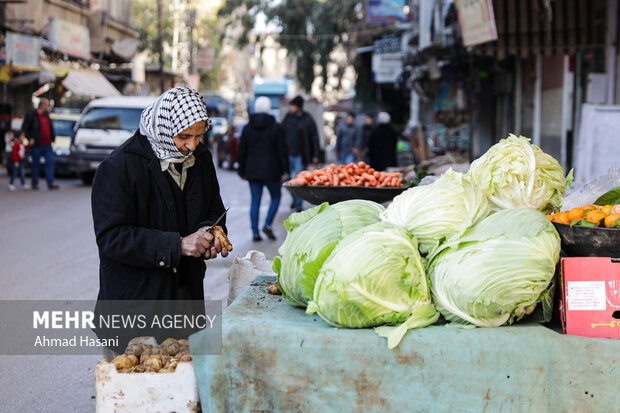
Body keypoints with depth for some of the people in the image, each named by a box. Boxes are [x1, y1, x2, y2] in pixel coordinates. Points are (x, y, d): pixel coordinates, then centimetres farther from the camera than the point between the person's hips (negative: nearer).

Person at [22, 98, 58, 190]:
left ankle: (50, 183, -1)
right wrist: (30, 138, -11)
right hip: (37, 145, -5)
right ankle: (35, 184, 14)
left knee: (50, 162, -2)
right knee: (36, 164, 4)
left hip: (47, 144, 5)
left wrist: (53, 137, 11)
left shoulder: (46, 114, 12)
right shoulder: (31, 115, -7)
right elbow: (24, 128, -5)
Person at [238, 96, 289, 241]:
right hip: (271, 171, -3)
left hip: (253, 171, 3)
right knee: (276, 197, 13)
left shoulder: (247, 128, 3)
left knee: (255, 201, 7)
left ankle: (255, 232, 4)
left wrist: (242, 171, 14)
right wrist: (285, 171, -2)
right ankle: (268, 225, -2)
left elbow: (242, 152, 6)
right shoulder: (275, 127, -5)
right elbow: (282, 151, -7)